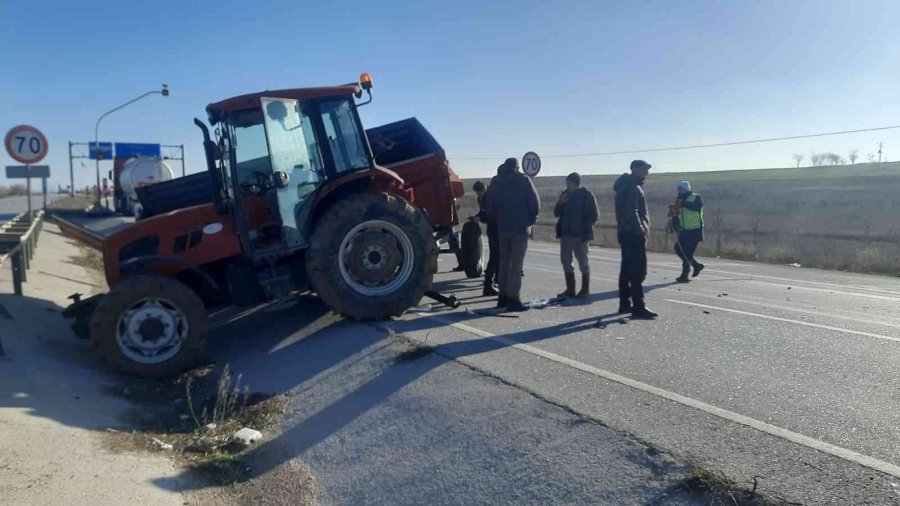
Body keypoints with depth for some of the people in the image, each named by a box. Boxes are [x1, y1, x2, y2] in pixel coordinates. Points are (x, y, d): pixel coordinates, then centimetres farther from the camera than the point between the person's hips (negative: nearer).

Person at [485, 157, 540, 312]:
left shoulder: (495, 181, 7)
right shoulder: (523, 180, -4)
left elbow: (489, 206, 6)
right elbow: (535, 202, -7)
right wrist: (532, 219, 7)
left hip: (502, 228, 4)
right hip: (520, 227, -4)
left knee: (504, 262, 14)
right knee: (516, 264, -4)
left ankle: (503, 296, 16)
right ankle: (513, 299, -8)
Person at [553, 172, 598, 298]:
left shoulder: (587, 195, -6)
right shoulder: (565, 194, 10)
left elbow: (593, 216, -6)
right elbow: (556, 213, 10)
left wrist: (584, 228, -16)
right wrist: (560, 203, -8)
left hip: (580, 235, -6)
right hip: (566, 234, 6)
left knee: (583, 262, 2)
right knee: (566, 261, 6)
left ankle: (585, 289, 11)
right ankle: (570, 289, 14)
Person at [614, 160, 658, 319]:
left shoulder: (625, 185, 20)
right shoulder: (632, 187, -13)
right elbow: (631, 212, -22)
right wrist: (641, 230, -20)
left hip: (626, 233, 11)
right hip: (634, 234, -11)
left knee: (627, 269, 12)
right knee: (638, 271, -11)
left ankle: (625, 304, 18)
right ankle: (638, 307, -12)